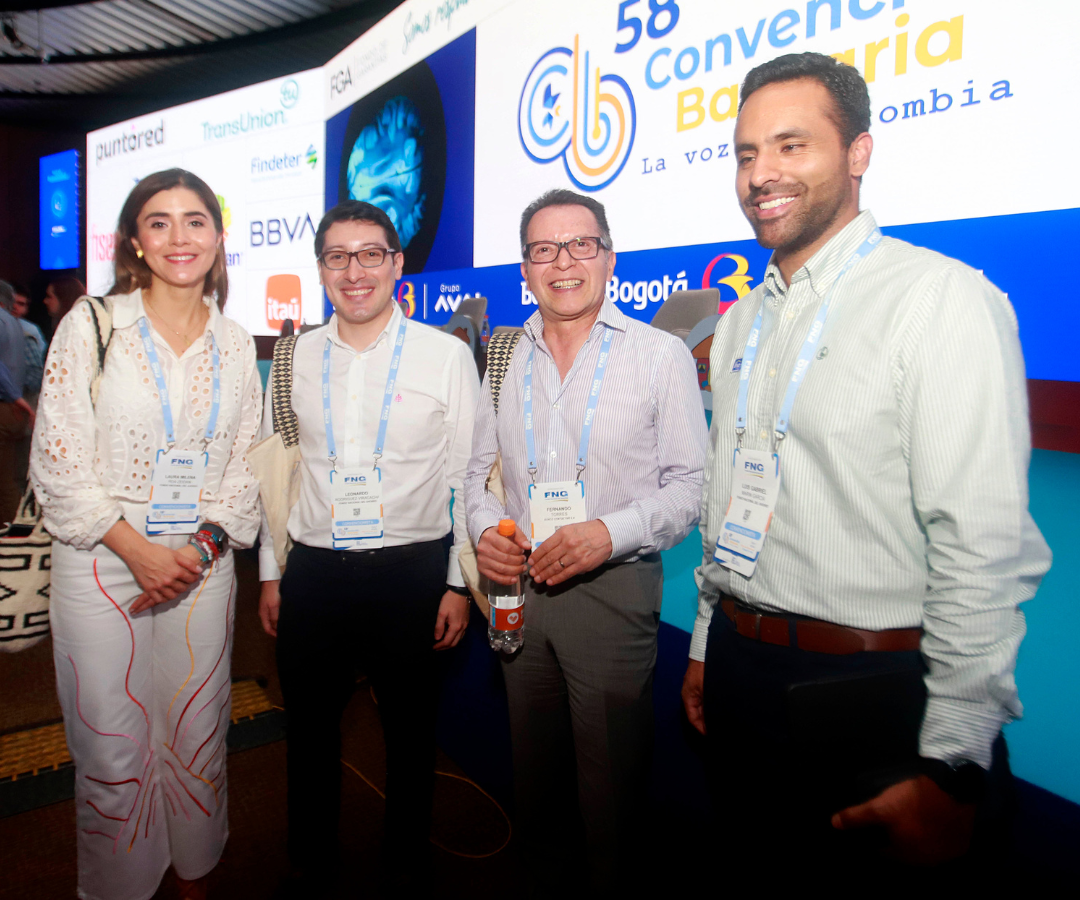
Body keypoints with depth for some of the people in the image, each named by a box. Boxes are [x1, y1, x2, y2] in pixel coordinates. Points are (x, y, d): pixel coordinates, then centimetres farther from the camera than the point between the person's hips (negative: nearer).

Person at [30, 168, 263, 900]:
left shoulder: (237, 345, 6)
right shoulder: (91, 325, -2)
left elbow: (245, 467, 7)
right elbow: (57, 463, -5)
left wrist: (203, 547, -7)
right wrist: (139, 551, -12)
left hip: (203, 566, 2)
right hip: (101, 566, -2)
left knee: (198, 743, 12)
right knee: (113, 753, 6)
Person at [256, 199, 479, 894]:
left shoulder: (447, 355, -4)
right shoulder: (297, 357, 5)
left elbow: (471, 477, -3)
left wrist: (460, 583, -5)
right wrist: (271, 574, 11)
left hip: (410, 570, -2)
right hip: (313, 571, 3)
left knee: (410, 727, 13)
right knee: (310, 725, 17)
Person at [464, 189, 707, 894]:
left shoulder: (661, 354, -4)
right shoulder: (503, 358, 8)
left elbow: (690, 484, -6)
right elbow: (479, 467, 14)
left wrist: (610, 532, -20)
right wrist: (484, 529, -5)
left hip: (612, 590, -4)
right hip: (519, 586, 4)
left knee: (612, 778, 9)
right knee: (534, 769, 20)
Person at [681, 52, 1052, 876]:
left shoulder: (941, 300, -14)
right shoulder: (741, 322, 9)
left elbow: (985, 547, -19)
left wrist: (950, 768, -19)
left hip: (871, 695, -6)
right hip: (739, 673, 7)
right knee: (753, 871, 23)